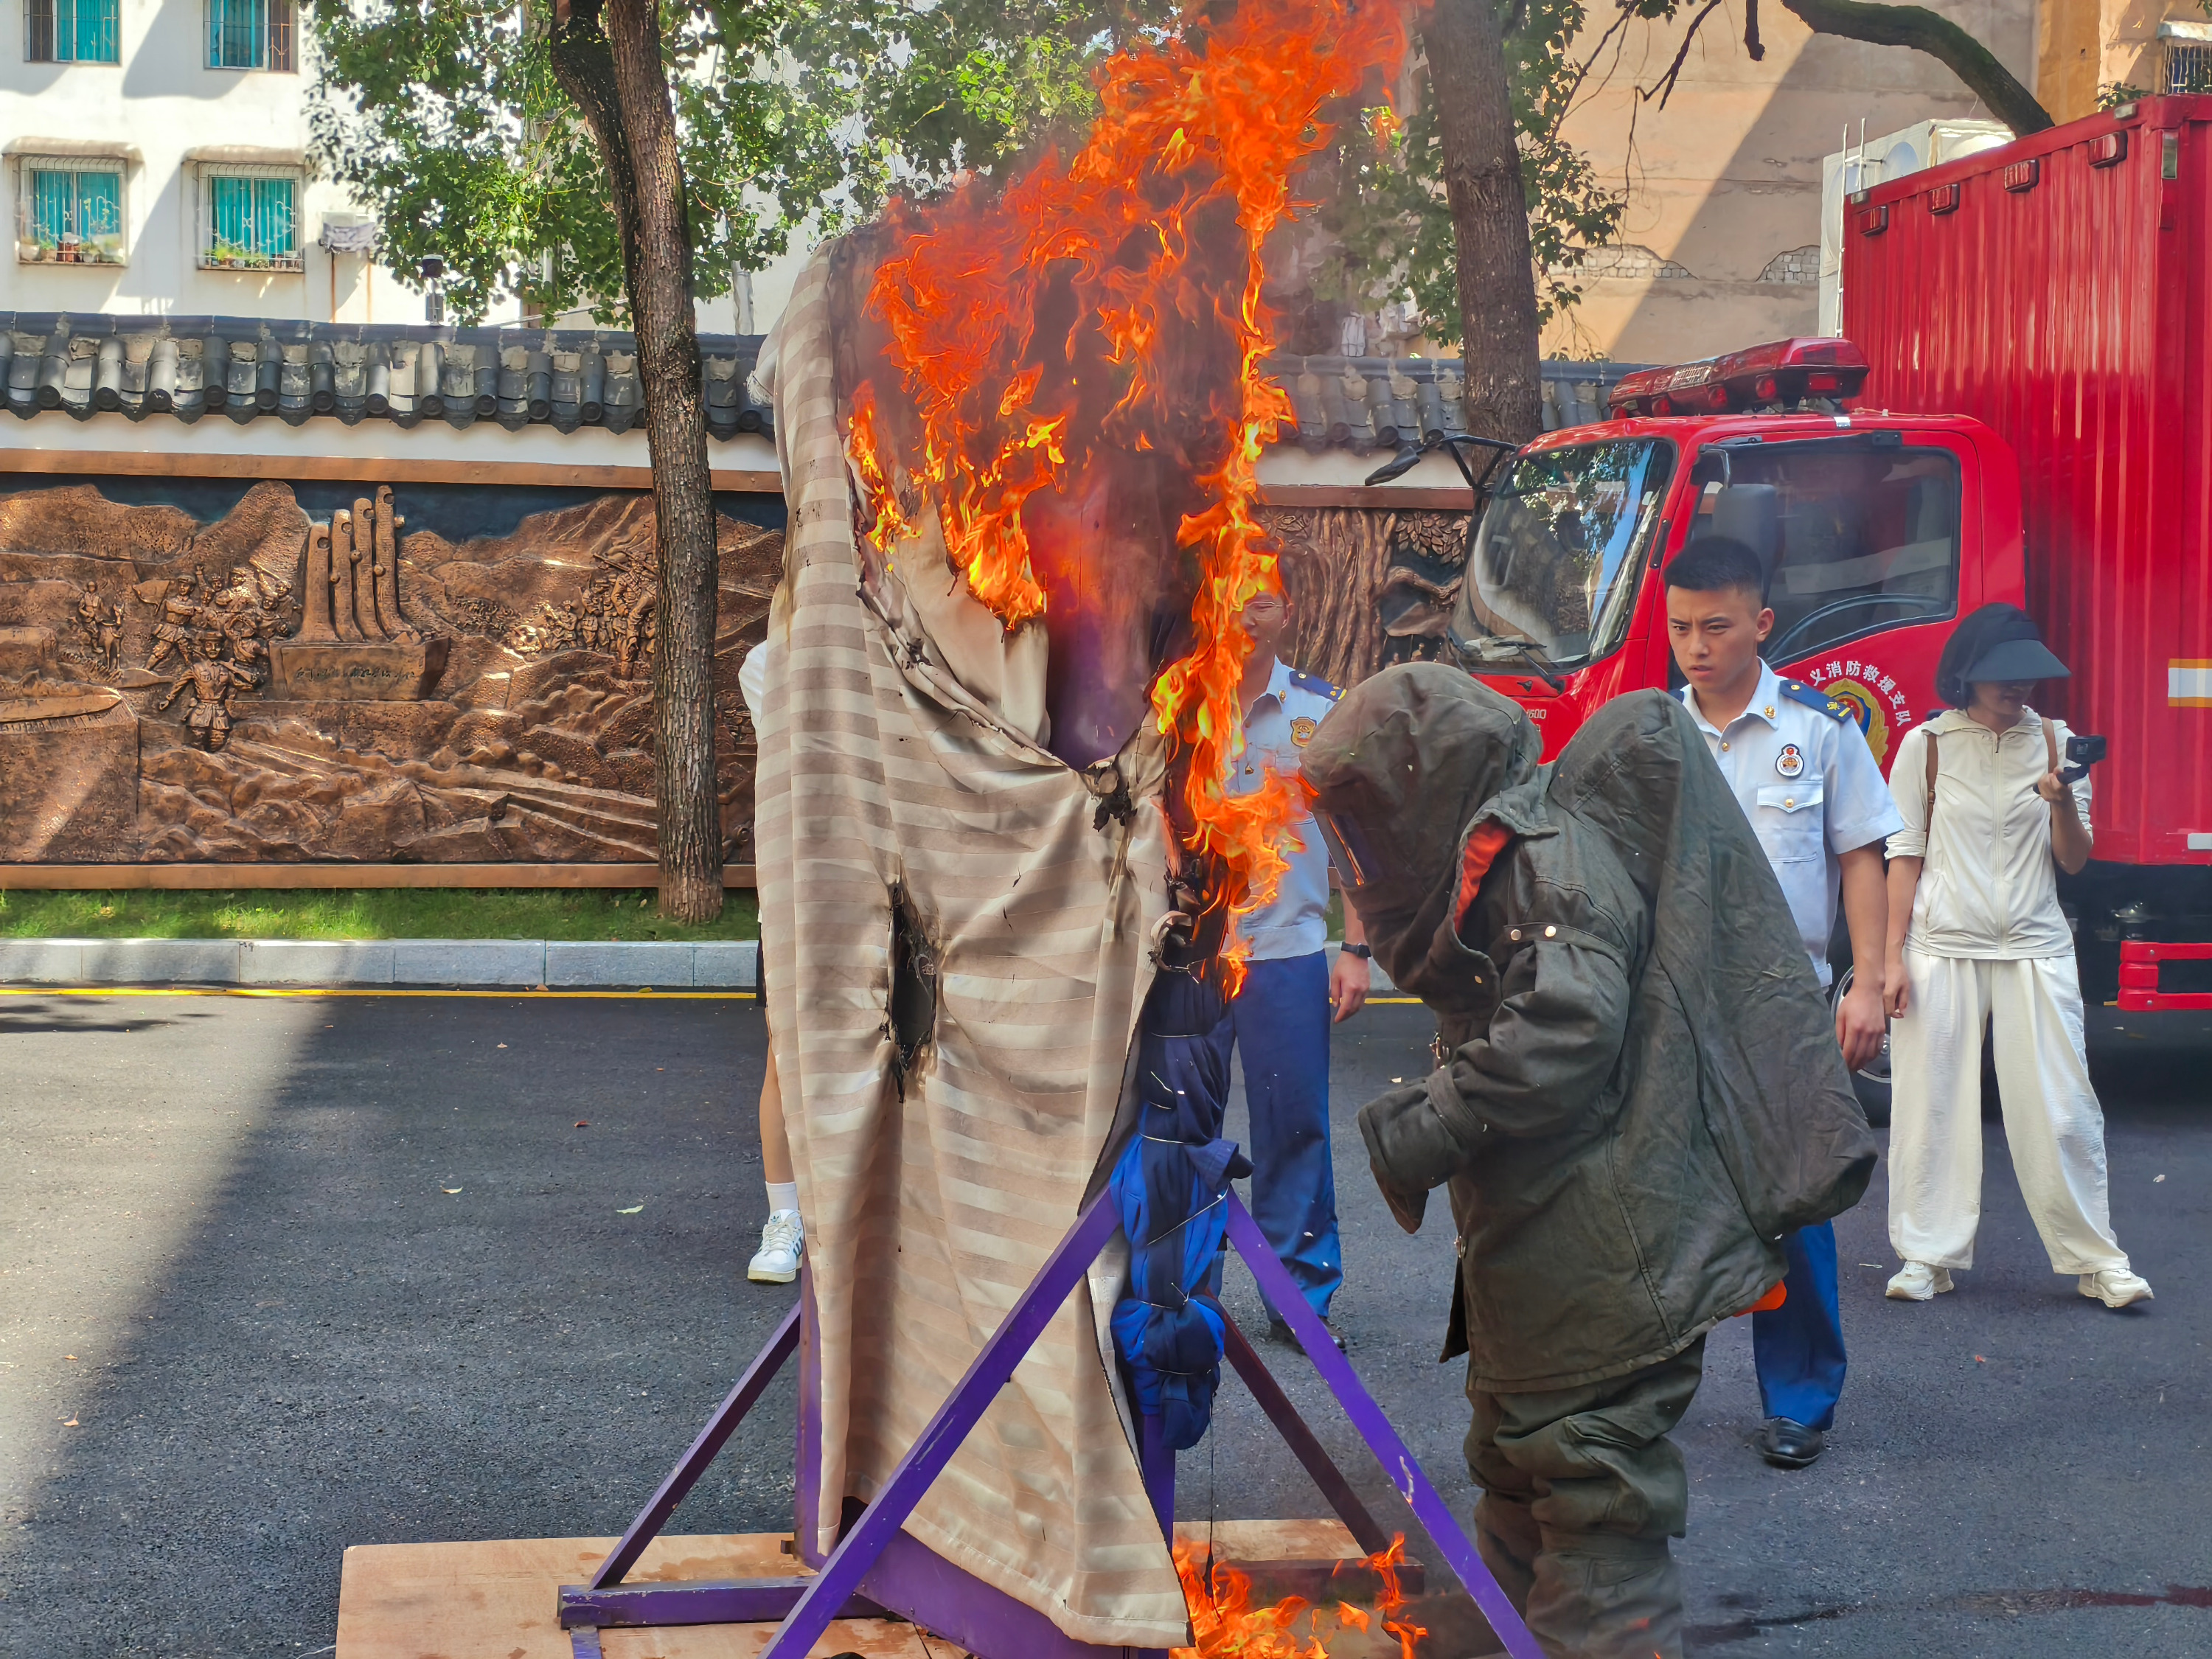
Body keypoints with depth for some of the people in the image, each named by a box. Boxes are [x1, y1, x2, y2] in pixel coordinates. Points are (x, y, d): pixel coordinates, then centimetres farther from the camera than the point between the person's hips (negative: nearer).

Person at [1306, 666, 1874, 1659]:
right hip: (1534, 1268, 11)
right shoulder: (1494, 857, 16)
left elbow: (1568, 1028, -30)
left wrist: (1423, 1133, -23)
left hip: (1601, 1269, -11)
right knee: (1515, 1477, 23)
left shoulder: (1552, 852, -17)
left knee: (1592, 1503, -6)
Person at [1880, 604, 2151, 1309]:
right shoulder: (1928, 745, 2)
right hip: (1942, 950, -1)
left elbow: (2075, 860, 6)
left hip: (2036, 951, 1)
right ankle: (1928, 1256, 12)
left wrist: (2063, 804, -15)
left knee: (2061, 1107, -2)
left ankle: (2096, 1259, 8)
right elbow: (1905, 855, 3)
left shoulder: (2056, 743, 7)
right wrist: (1893, 958, -2)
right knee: (1932, 1103, 1)